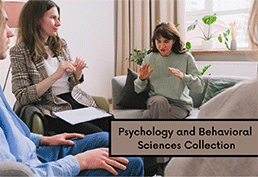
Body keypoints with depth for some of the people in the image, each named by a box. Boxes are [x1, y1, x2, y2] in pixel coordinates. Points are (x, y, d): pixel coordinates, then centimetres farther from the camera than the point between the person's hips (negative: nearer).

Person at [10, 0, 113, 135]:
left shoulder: (61, 44, 13)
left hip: (79, 102, 6)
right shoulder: (19, 52, -4)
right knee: (97, 135, -27)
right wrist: (55, 76, -20)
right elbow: (22, 97, -12)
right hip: (53, 111, -6)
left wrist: (78, 70, -1)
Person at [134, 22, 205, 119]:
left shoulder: (185, 57, -2)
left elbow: (200, 87, -7)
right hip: (155, 101, 3)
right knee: (159, 101, -35)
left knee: (146, 115, -31)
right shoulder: (149, 58, 6)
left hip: (179, 104, -3)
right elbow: (138, 90, 10)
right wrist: (142, 79, -13)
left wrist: (184, 77, -26)